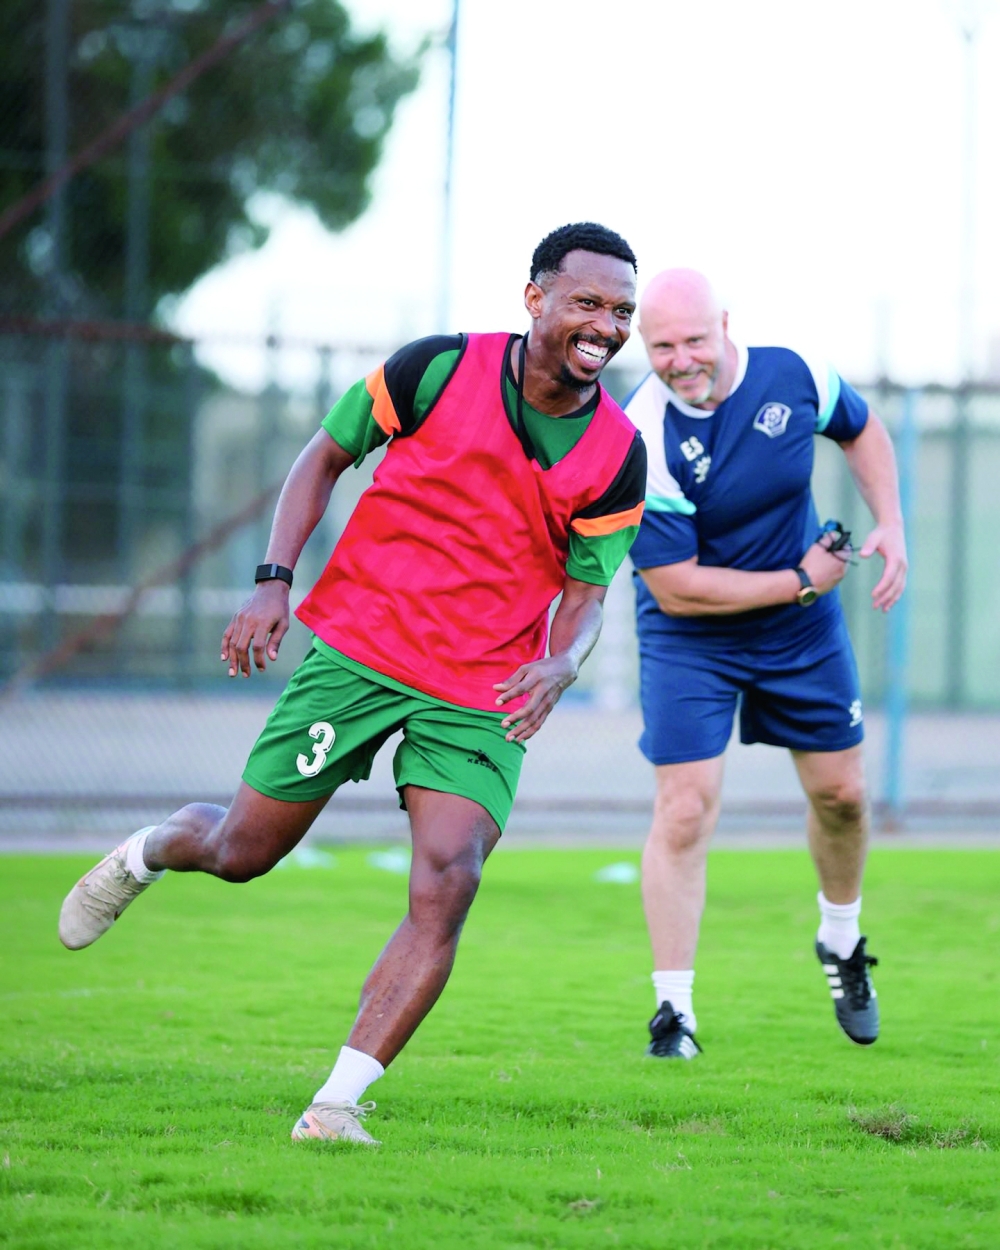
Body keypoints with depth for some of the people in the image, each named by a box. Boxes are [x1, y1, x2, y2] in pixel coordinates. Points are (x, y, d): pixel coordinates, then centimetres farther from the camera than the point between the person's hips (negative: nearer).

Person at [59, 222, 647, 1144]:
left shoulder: (617, 453, -4)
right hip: (358, 648, -1)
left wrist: (559, 665, -18)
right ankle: (144, 855, 45)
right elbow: (326, 456, 5)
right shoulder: (442, 369, -9)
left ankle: (339, 1102, -12)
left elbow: (587, 591, 4)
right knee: (245, 850, 8)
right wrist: (274, 581, -6)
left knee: (446, 885, -18)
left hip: (481, 697, 1)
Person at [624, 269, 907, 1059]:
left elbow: (861, 430, 8)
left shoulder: (791, 374, -16)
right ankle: (673, 1010, -1)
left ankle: (842, 941, 41)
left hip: (805, 632, 4)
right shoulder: (642, 442, -29)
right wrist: (801, 581, -20)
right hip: (689, 637, -4)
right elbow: (678, 588, -26)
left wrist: (891, 525, -5)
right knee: (685, 811, -12)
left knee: (840, 792, 13)